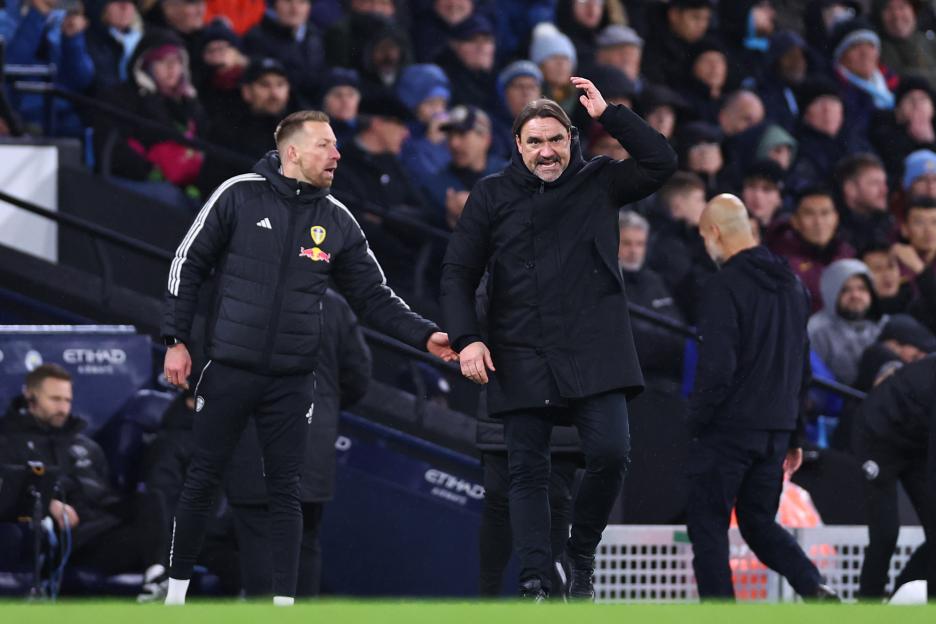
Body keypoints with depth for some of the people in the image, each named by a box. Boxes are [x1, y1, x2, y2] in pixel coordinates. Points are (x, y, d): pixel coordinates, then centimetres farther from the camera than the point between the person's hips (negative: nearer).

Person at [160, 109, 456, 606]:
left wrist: (424, 336, -6)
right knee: (203, 480, 5)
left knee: (286, 491, 3)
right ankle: (177, 589, 17)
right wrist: (177, 340, -4)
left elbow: (374, 297, 8)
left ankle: (284, 601, 6)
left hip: (292, 380, 2)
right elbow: (189, 265, 0)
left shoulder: (338, 223, 5)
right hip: (229, 372, -2)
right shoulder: (239, 196, -5)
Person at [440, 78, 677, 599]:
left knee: (611, 453, -15)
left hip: (593, 354, -1)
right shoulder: (493, 196, 9)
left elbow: (662, 162, -2)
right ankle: (535, 582, -2)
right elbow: (458, 273, 8)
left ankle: (582, 552, 7)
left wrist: (608, 114, -6)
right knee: (528, 471, -2)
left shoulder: (599, 183, 10)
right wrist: (466, 339, -5)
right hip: (522, 357, 1)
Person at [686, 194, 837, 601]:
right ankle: (813, 587, -6)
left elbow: (717, 368, -20)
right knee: (759, 522, 16)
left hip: (727, 429, -7)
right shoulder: (792, 285, 13)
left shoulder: (725, 287, -13)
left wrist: (695, 424, -10)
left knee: (708, 527, 3)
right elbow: (802, 368, 18)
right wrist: (794, 437, 22)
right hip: (775, 431, 7)